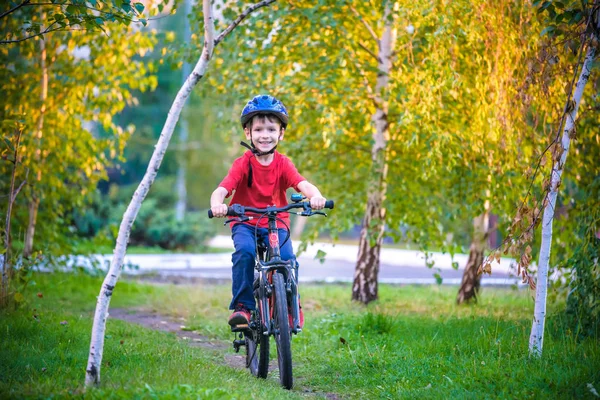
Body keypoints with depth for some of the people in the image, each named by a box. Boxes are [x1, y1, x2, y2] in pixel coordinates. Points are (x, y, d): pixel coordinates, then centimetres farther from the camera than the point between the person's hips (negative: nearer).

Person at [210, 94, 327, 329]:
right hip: (245, 223, -1)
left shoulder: (283, 164, -6)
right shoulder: (242, 164, -11)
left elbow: (303, 184, -23)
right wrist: (217, 204, -49)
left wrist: (315, 196, -48)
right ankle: (242, 306, -19)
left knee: (287, 258, -23)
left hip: (276, 223, 1)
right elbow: (222, 189, -24)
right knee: (244, 251, -31)